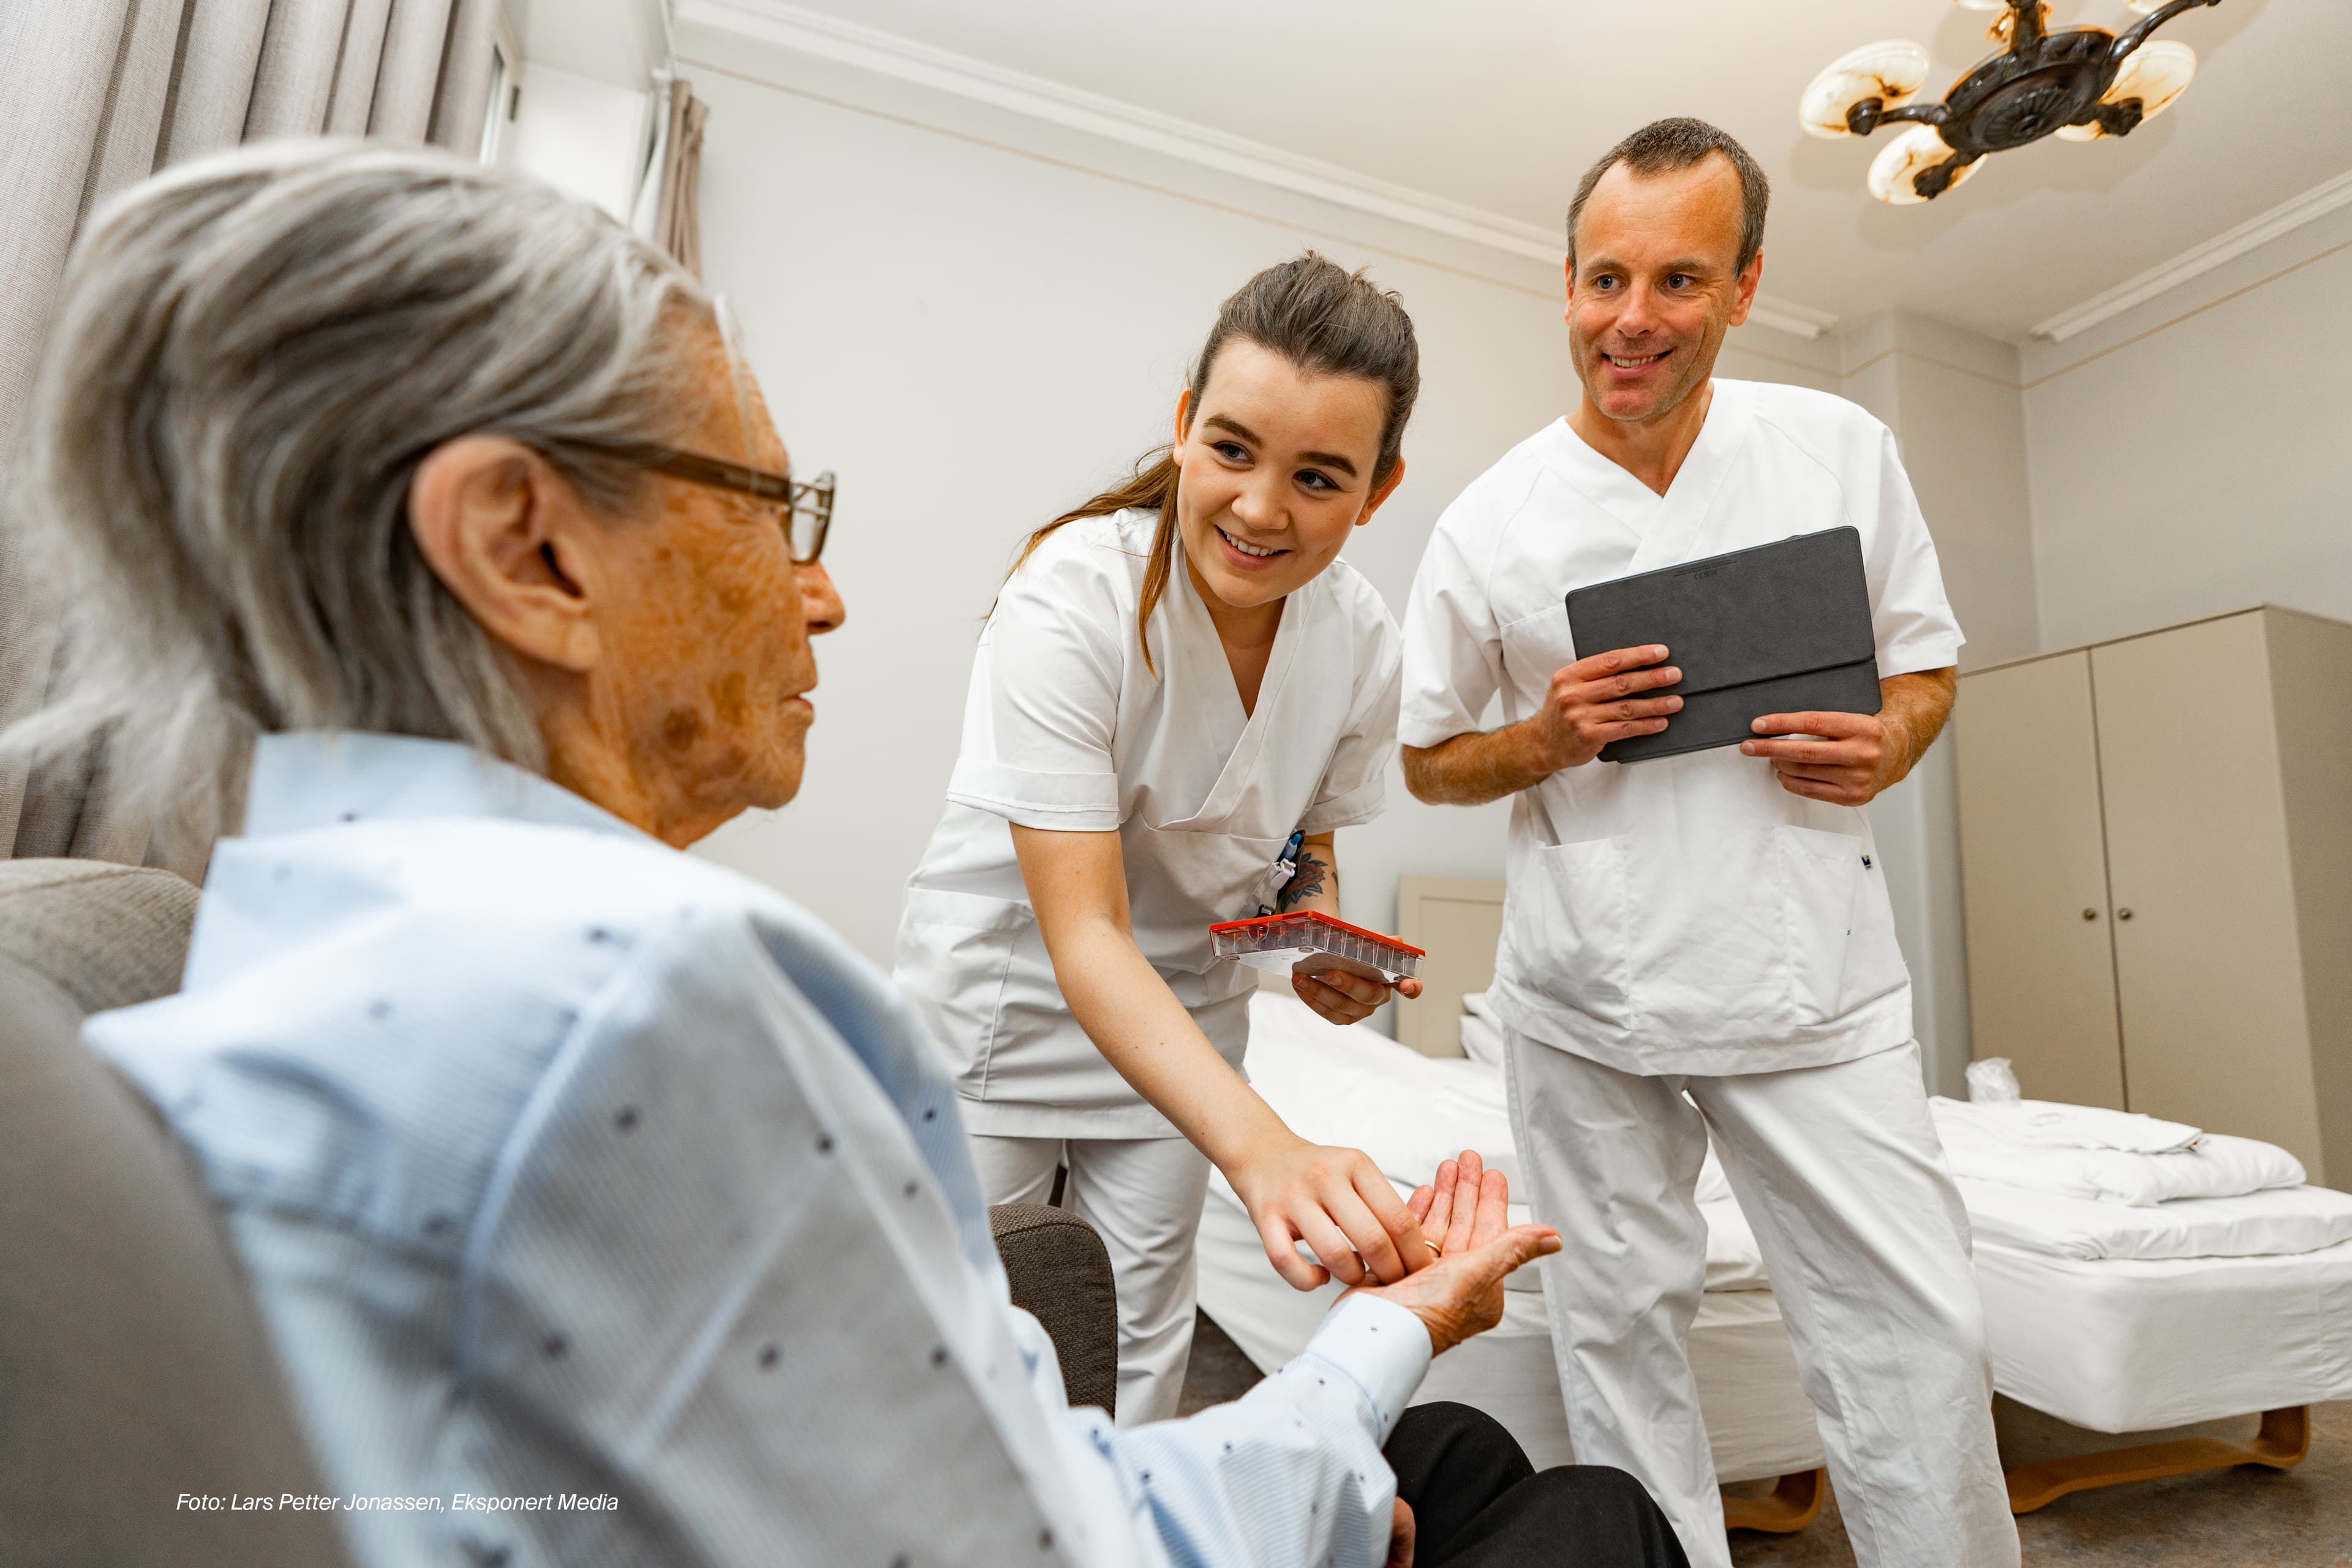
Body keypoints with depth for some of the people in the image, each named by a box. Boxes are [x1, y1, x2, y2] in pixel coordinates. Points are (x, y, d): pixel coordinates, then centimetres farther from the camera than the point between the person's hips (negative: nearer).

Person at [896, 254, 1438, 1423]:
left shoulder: (1362, 640, -13)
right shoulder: (1071, 596, -29)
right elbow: (1084, 936, -33)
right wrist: (1261, 1147, -45)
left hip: (1185, 1002, 4)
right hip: (1004, 986, -3)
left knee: (1142, 1321, 15)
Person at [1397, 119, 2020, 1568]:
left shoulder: (1844, 449, 1)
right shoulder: (1490, 522, -3)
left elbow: (1929, 662, 12)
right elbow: (1430, 757, 5)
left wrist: (1886, 745, -11)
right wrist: (1549, 742, -15)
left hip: (1815, 981, 1)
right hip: (1589, 1002, 0)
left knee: (1918, 1331, 4)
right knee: (1620, 1329, 13)